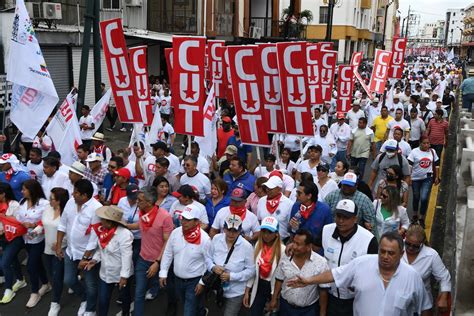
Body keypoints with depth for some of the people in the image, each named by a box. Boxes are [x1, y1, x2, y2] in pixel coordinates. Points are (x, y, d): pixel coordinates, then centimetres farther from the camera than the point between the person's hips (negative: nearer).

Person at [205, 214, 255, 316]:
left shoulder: (246, 246, -20)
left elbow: (251, 270, -15)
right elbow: (208, 257, 2)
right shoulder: (216, 239, -10)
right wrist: (213, 267, -19)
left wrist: (231, 276, -24)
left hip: (235, 293, -4)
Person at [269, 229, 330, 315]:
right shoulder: (285, 258, -8)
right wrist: (274, 299, 8)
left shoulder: (321, 263, -17)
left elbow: (323, 290, -11)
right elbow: (279, 280, 5)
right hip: (285, 306, 3)